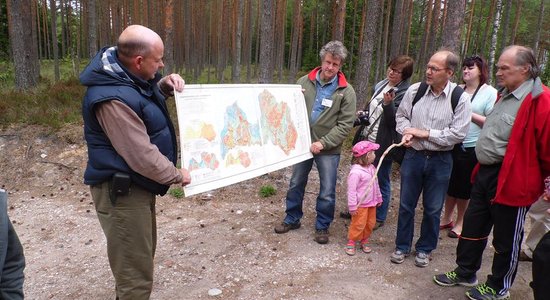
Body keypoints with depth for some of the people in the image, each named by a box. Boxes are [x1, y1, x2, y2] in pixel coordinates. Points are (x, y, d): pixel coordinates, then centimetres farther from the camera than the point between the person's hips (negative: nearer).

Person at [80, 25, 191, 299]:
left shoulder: (127, 77, 2)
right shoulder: (113, 99, -29)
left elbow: (147, 99, 24)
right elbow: (142, 157, -28)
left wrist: (165, 85, 3)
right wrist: (176, 175, -12)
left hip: (136, 185, 11)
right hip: (122, 192, -11)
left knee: (142, 254, 28)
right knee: (136, 274, 1)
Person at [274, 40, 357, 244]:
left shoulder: (346, 91, -8)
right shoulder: (304, 82, -1)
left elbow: (345, 125, -11)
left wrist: (323, 143, -18)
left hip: (329, 150, -3)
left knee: (327, 192, 6)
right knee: (296, 184, 16)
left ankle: (322, 226, 27)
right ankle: (292, 219, 35)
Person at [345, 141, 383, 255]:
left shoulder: (372, 168, 2)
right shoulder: (355, 172, -25)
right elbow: (351, 190, -23)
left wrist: (378, 198, 20)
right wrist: (352, 206, -20)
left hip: (372, 203, 8)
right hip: (361, 205, -8)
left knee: (370, 223, 16)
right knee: (358, 224, 2)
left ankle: (364, 241, 33)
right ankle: (351, 242, 20)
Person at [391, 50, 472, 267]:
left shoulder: (460, 98, -11)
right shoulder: (415, 90, -4)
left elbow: (458, 134, -14)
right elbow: (401, 116, 9)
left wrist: (424, 133, -15)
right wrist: (407, 133, -10)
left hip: (440, 160, -2)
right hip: (413, 156, 2)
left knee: (432, 209, 12)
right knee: (406, 205, 12)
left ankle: (425, 249, 33)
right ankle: (402, 247, 31)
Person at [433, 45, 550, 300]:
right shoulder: (504, 95, 12)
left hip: (511, 180, -9)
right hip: (486, 173, 9)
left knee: (506, 239, 10)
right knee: (473, 227, 19)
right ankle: (465, 273, 37)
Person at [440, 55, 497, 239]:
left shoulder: (490, 93, -6)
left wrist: (470, 114, -16)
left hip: (472, 148, -4)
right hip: (453, 146, 4)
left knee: (464, 188, 7)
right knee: (451, 184, 14)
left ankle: (460, 223, 24)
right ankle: (447, 218, 30)